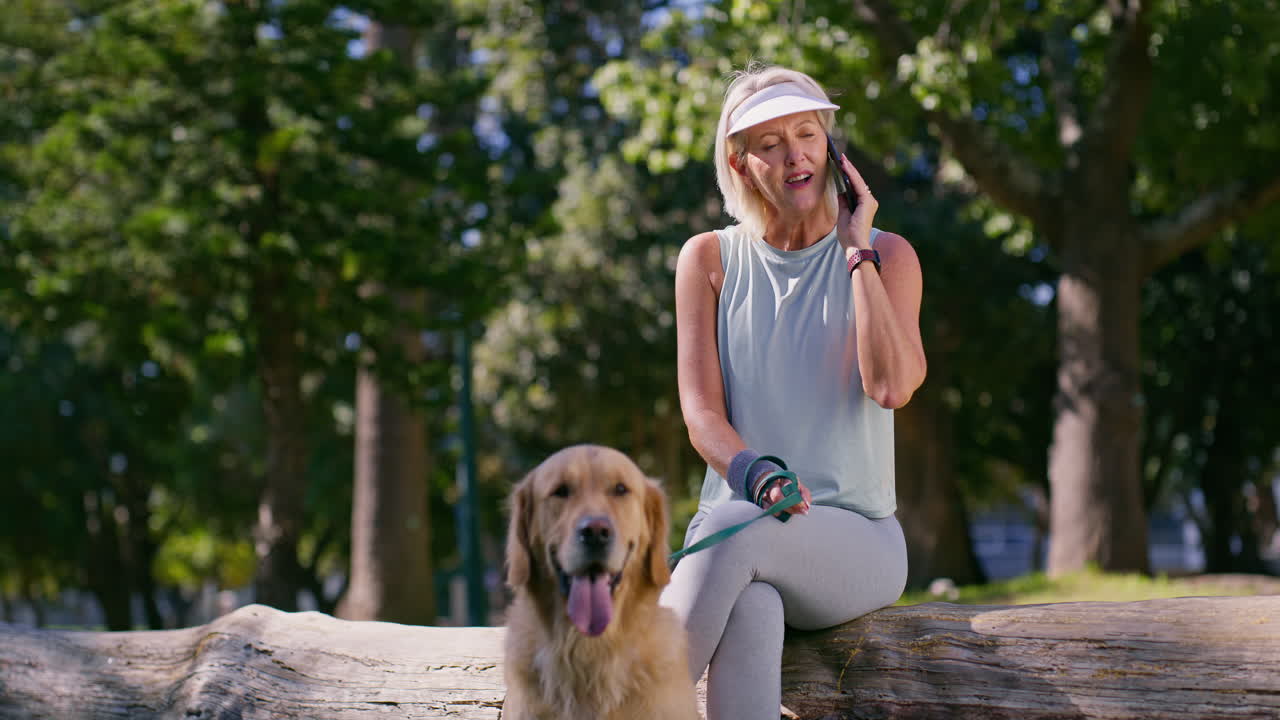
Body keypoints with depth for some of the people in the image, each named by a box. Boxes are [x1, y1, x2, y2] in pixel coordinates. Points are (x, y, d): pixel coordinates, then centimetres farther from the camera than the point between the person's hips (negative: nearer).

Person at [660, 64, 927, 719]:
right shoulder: (710, 259, 9)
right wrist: (755, 474, -22)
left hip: (858, 542, -1)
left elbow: (892, 387, -13)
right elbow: (700, 411, 0)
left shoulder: (886, 256, 5)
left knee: (734, 530, -35)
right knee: (749, 611, -37)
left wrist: (858, 250, -9)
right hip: (736, 515, 1)